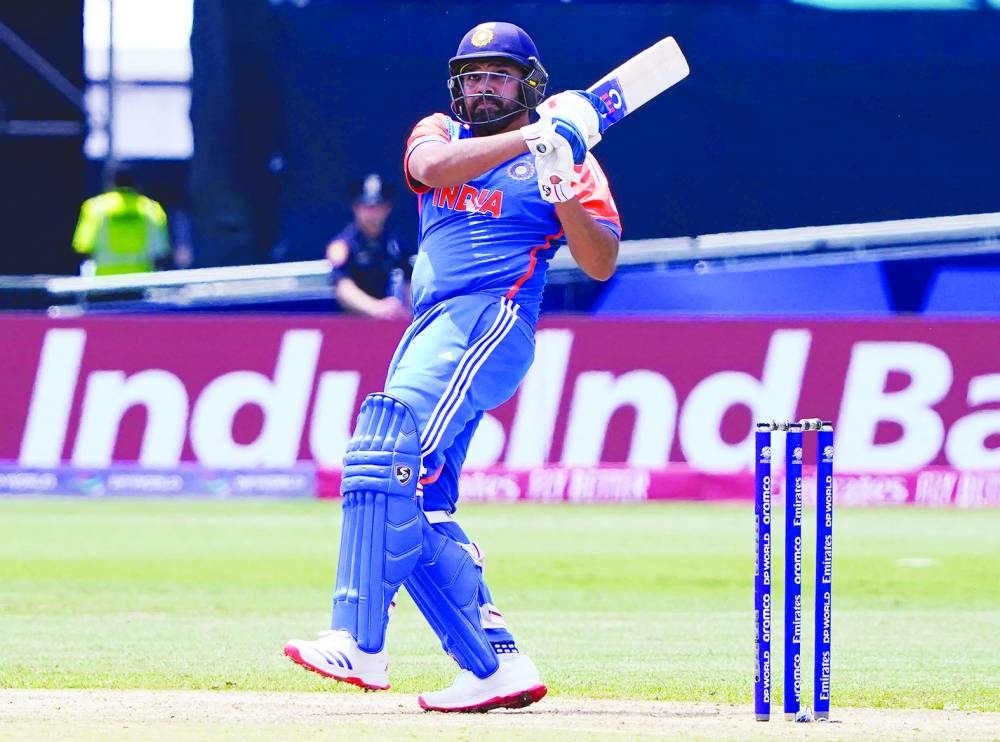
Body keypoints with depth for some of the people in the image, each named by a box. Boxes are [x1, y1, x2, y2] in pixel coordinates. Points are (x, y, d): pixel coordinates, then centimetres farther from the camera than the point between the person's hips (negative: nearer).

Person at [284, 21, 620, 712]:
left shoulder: (566, 157, 6)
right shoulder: (440, 133, 18)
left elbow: (601, 264, -3)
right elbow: (436, 168, -8)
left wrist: (563, 190, -18)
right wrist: (530, 137, -16)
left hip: (493, 320, -7)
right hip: (431, 331, 7)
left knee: (386, 451, -26)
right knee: (416, 514, 1)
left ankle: (359, 643, -34)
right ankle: (497, 665, 4)